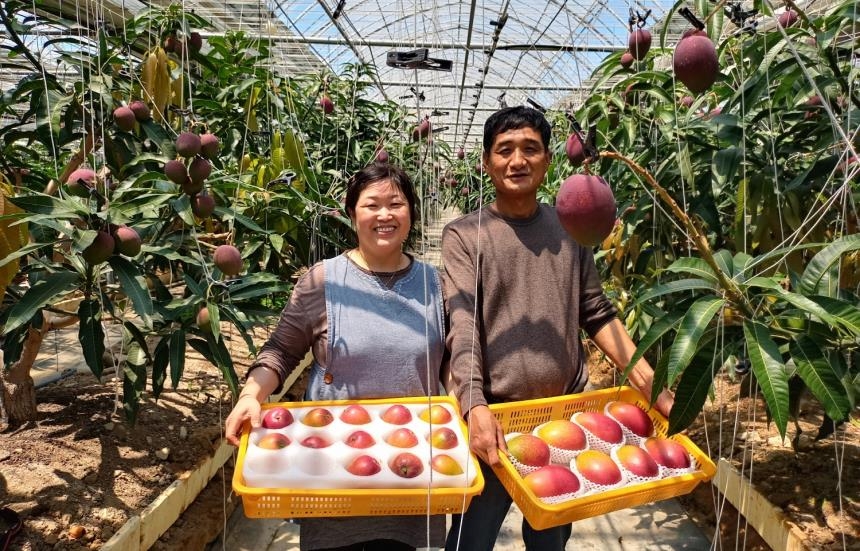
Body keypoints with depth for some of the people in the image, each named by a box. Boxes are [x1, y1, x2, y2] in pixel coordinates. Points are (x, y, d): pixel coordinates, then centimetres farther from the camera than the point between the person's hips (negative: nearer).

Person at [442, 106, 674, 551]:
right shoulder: (464, 235, -6)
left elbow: (597, 314, 7)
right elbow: (462, 327, -16)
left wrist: (650, 384, -2)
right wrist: (476, 407, -29)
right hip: (494, 417, -3)